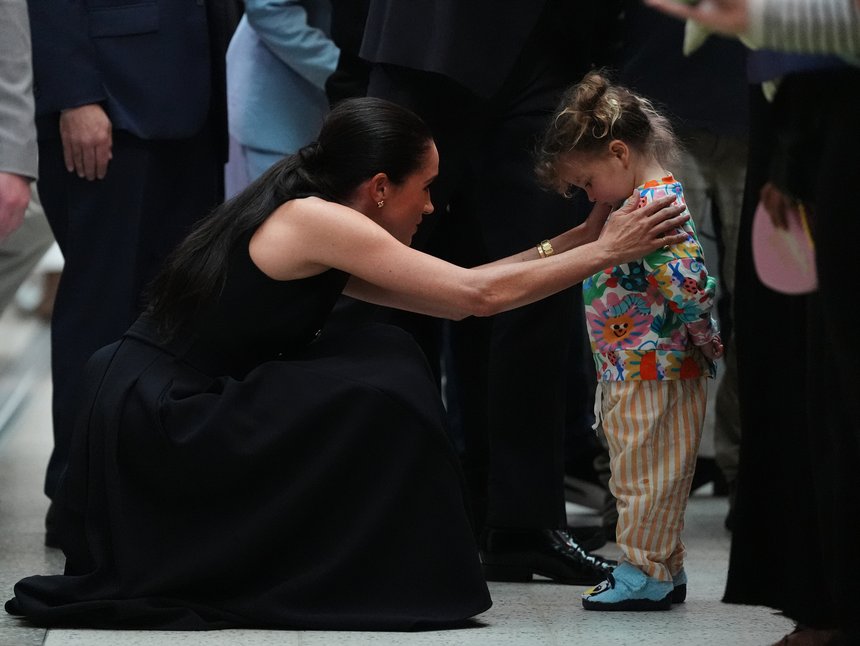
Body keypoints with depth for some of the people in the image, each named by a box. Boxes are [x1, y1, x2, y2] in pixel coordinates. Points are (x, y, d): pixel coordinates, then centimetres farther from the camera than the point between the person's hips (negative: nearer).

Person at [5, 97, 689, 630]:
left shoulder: (312, 230, 15)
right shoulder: (315, 219, -13)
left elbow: (453, 297, 18)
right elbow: (478, 294, -14)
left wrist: (576, 239, 17)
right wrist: (605, 252, -5)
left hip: (158, 410, 10)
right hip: (155, 424, -10)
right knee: (386, 379, -11)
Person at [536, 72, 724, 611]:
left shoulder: (654, 207, -20)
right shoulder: (655, 197, 13)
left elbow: (688, 284, -27)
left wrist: (709, 344, -17)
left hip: (652, 371, -10)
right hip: (636, 371, 10)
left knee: (643, 472, -2)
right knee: (652, 474, 16)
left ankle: (645, 575, 5)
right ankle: (666, 572, 23)